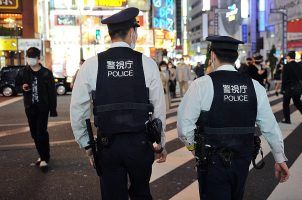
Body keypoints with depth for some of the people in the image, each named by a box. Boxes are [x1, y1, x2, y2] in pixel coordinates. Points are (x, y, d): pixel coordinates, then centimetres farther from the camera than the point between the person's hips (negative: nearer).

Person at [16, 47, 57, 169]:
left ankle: (45, 158, -1)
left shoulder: (46, 73, -6)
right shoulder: (24, 73, 4)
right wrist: (22, 87, -5)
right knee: (34, 133, 10)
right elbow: (17, 83, 20)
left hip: (43, 107, -4)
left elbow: (52, 92, -5)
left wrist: (53, 109, -8)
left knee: (41, 132, -10)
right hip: (30, 107, 4)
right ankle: (43, 155, 24)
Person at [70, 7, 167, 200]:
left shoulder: (91, 65, -4)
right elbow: (159, 108, -1)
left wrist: (86, 144, 13)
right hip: (140, 143, 0)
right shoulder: (147, 64, -5)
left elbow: (78, 109, 0)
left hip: (107, 145, 0)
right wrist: (161, 144, 12)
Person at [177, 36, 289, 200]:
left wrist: (193, 146, 7)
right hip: (243, 161, 5)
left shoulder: (202, 85, -13)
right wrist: (280, 158, 13)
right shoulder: (255, 86, -3)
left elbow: (184, 125, -13)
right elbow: (270, 127, 2)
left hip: (212, 162, -4)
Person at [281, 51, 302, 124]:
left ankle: (287, 119, 14)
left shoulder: (286, 66, -15)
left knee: (286, 104, 10)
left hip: (289, 88, -5)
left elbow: (284, 79, -15)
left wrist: (283, 89, -7)